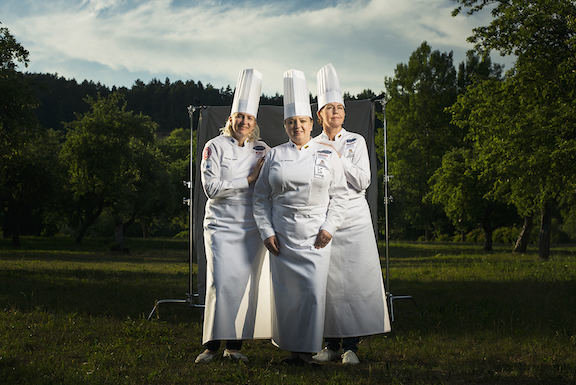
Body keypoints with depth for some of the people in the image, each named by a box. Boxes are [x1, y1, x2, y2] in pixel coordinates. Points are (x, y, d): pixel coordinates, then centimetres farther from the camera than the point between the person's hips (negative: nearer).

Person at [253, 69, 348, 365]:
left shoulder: (327, 156, 7)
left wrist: (329, 228, -5)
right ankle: (290, 347, 15)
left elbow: (338, 195, 6)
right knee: (285, 291, 1)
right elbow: (261, 196, 8)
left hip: (315, 236, -1)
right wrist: (266, 231, -1)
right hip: (282, 235, 1)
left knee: (314, 292, -7)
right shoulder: (275, 156, 8)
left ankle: (307, 350, 1)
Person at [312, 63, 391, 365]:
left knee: (355, 280, -7)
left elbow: (363, 182, -3)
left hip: (354, 221, -1)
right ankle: (332, 345, 6)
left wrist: (339, 158, -9)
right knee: (327, 282, -3)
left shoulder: (356, 142, 7)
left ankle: (350, 346, -3)